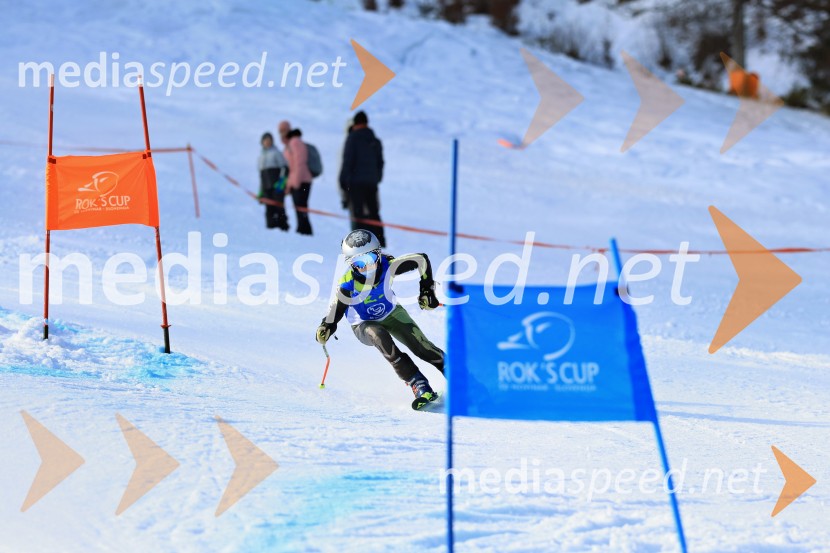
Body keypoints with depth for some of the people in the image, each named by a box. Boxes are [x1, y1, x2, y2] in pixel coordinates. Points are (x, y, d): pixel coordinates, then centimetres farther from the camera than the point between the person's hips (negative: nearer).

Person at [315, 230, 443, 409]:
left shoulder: (388, 266, -28)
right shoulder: (347, 285, -32)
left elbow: (421, 260, -15)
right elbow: (336, 309, -19)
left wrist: (427, 290, -13)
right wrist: (326, 327, -38)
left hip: (392, 313, 3)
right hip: (364, 325, -2)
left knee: (422, 347, -10)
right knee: (378, 336, -35)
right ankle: (418, 385, -35)